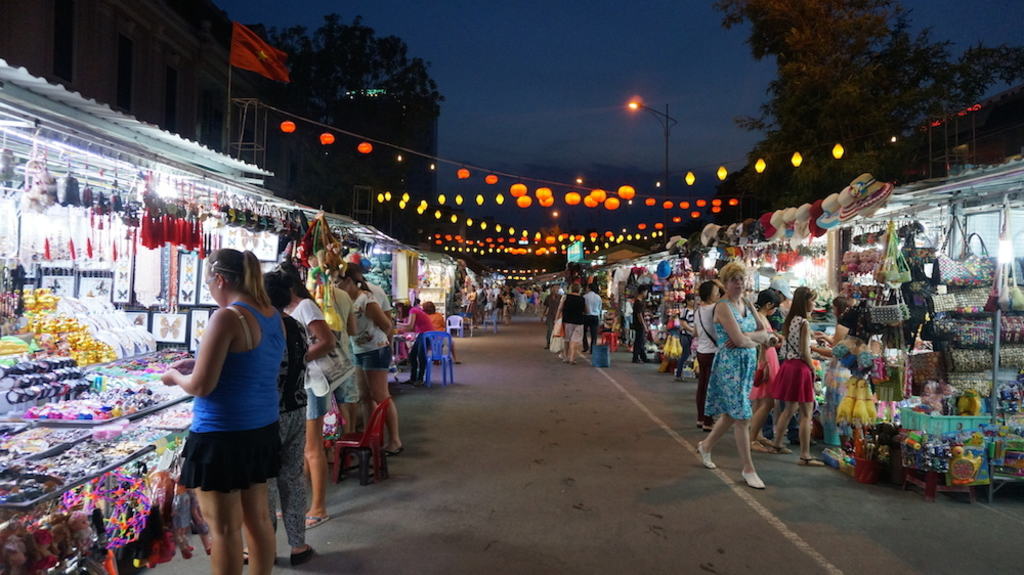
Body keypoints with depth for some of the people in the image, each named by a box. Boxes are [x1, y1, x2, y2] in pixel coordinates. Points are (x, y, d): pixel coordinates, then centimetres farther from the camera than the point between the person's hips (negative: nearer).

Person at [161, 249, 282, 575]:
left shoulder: (227, 317, -19)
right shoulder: (274, 316, 5)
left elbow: (201, 386, -18)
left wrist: (175, 377, 3)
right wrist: (198, 364, 17)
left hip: (223, 435, -8)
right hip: (262, 430, 8)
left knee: (224, 529, 6)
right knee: (258, 518, 18)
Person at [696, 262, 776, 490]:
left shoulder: (747, 305, 11)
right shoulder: (723, 306, -13)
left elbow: (765, 333, 5)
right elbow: (739, 339, -22)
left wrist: (746, 338, -13)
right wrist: (758, 339, -2)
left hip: (747, 364, 8)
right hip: (730, 364, -8)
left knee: (732, 413, 16)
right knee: (742, 417, -4)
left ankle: (706, 446, 37)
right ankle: (748, 469, 6)